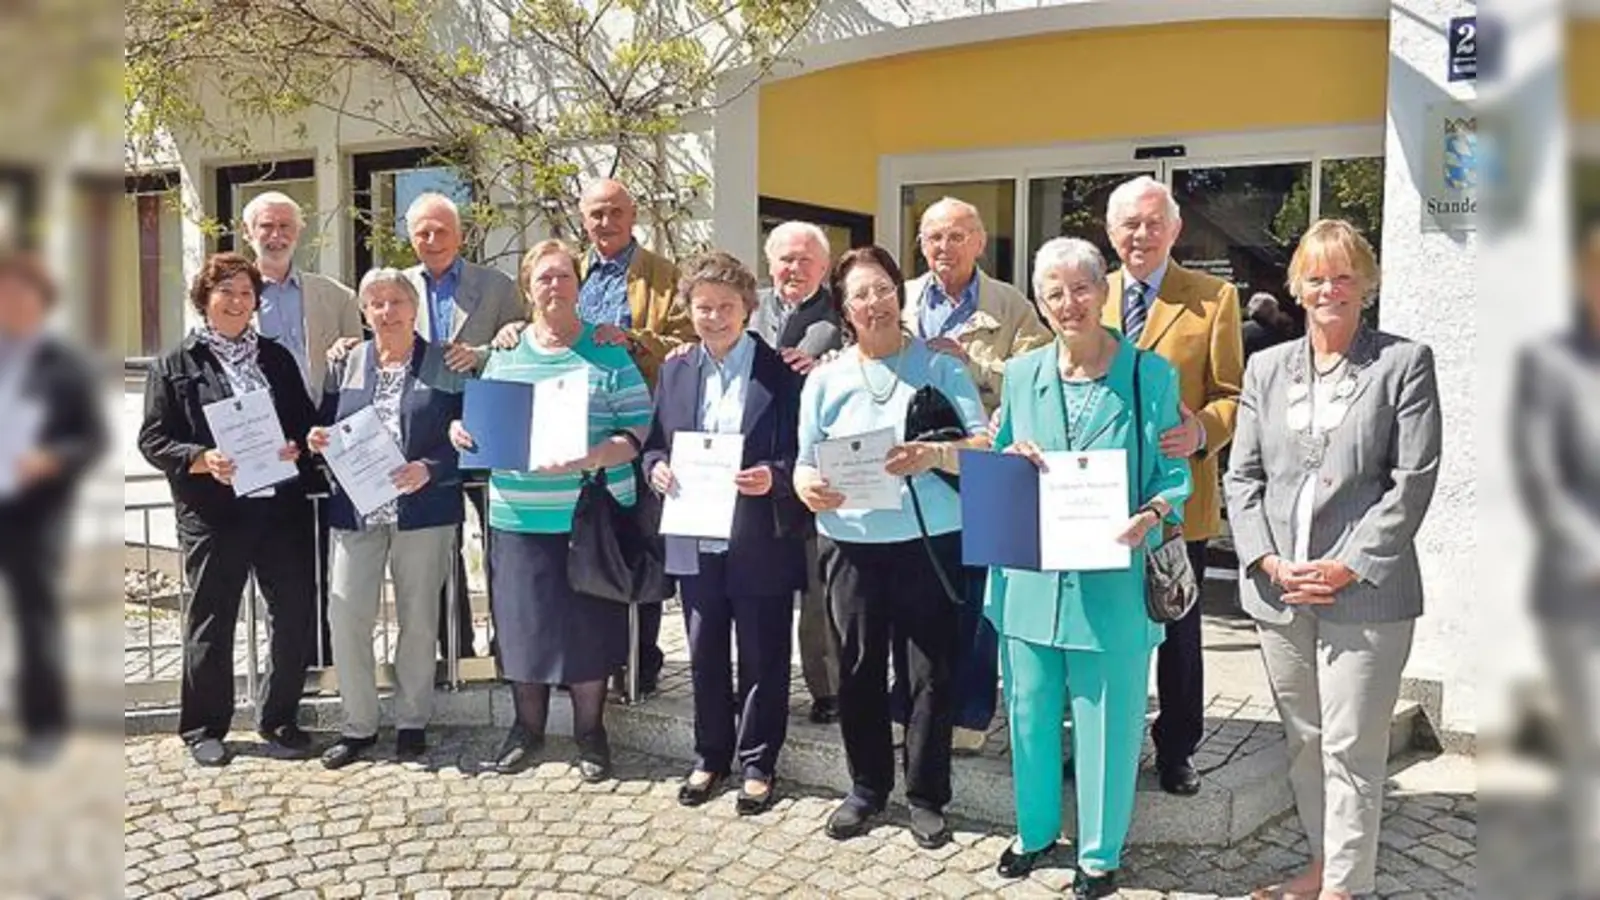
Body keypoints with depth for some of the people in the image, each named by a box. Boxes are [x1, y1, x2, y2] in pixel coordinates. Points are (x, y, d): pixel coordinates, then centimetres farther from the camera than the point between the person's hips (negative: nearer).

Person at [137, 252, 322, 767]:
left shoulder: (277, 358, 14)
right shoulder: (175, 366, 4)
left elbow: (307, 421, 13)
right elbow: (153, 440, -1)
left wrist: (296, 448, -8)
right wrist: (203, 460, -17)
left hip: (281, 507, 3)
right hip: (213, 513, -3)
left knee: (295, 615, 4)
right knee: (211, 621, 7)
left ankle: (278, 720, 21)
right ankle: (204, 728, 22)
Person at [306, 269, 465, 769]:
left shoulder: (445, 367, 0)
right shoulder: (347, 365, 10)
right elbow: (327, 428, 16)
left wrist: (428, 471, -18)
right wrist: (319, 441, -6)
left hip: (423, 511, -2)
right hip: (357, 511, 2)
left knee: (418, 619, 7)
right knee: (346, 616, -2)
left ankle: (412, 722, 22)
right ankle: (358, 725, 13)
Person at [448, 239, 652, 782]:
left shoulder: (610, 354, 1)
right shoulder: (505, 355, 11)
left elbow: (638, 433, -5)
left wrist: (590, 458, -21)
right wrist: (463, 431, -6)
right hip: (520, 515, 3)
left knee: (589, 624, 5)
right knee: (524, 621, 9)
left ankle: (590, 733, 22)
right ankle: (527, 729, 28)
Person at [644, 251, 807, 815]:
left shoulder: (780, 371, -6)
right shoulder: (675, 372, 8)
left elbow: (799, 456, -7)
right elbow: (655, 443, 13)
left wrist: (771, 478, -26)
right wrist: (656, 467, -8)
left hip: (761, 542, -4)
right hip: (695, 539, 4)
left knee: (762, 661, 8)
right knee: (704, 657, 16)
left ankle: (757, 765, 23)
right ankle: (711, 757, 32)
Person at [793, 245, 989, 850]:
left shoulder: (940, 367, 2)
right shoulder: (825, 378, 9)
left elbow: (983, 448, -6)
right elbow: (806, 462, 7)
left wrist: (935, 454, -26)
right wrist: (809, 488, -17)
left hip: (931, 541, -2)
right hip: (852, 544, 2)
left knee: (929, 671, 4)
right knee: (859, 669, 9)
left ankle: (926, 795, 19)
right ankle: (867, 788, 26)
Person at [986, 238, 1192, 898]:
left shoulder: (1151, 375, -5)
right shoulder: (1023, 374, 6)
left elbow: (1172, 473, -3)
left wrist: (1151, 514, -24)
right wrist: (1009, 462, -8)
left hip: (1112, 579, -3)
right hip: (1030, 576, 4)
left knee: (1107, 720, 7)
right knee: (1030, 712, 16)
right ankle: (1035, 828, 38)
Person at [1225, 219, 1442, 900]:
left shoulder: (1405, 363, -1)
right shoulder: (1266, 367, 11)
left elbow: (1414, 480, -6)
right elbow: (1242, 475, 9)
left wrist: (1349, 567, -12)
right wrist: (1267, 560, -5)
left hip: (1364, 591, -4)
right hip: (1279, 589, 4)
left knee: (1351, 748, 0)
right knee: (1303, 740, 15)